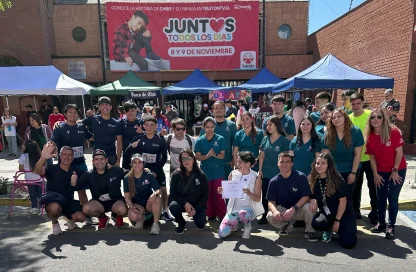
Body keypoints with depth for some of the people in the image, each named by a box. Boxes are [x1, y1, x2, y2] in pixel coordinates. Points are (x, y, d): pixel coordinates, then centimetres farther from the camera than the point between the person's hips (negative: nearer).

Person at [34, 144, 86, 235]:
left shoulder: (76, 171, 1)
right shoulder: (52, 168, -8)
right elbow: (37, 171, -29)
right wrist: (43, 158, -50)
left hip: (69, 202, 3)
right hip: (52, 202, -2)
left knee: (81, 217, -22)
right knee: (55, 207, -38)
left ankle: (70, 218, 17)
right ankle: (54, 223, -1)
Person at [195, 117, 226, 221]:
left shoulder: (220, 139, -4)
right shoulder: (199, 140, -1)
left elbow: (223, 155, -4)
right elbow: (197, 157, -5)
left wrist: (214, 154, -23)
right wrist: (207, 155, -22)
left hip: (218, 171, -1)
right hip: (205, 172, 2)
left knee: (219, 194, 3)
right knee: (208, 194, 11)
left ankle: (221, 215, 17)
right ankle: (211, 214, 26)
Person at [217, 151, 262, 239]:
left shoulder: (256, 177, -8)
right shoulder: (233, 174, 0)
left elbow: (258, 199, -5)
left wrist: (249, 193, -25)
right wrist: (222, 191, -14)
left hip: (247, 208, -3)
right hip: (232, 209, 3)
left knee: (242, 214, -40)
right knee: (222, 234, -10)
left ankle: (247, 226, -2)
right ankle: (234, 223, 23)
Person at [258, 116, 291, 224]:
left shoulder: (284, 140, -7)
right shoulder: (265, 139, 5)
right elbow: (262, 155, 7)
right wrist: (260, 170, 2)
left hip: (278, 174, -4)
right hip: (266, 173, 4)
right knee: (265, 195, 11)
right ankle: (264, 216, 25)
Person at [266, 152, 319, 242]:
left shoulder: (300, 177, -15)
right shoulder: (274, 181, -8)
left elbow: (306, 197, -16)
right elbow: (271, 201, -7)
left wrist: (293, 209, -31)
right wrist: (275, 211, -30)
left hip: (299, 209, -2)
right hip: (283, 210, 2)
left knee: (308, 207, -34)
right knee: (270, 216, -27)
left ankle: (309, 230, -4)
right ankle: (285, 225, 10)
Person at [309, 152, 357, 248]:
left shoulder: (337, 179, -17)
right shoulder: (314, 180, -5)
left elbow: (343, 201, -15)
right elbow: (312, 196, 6)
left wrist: (337, 220, -15)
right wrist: (312, 200, -19)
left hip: (343, 213, -3)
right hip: (326, 213, 3)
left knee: (348, 243, -19)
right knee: (316, 223, -31)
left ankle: (338, 228, 15)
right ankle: (328, 229, 5)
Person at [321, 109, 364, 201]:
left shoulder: (356, 132, -11)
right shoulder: (327, 135, -8)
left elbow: (357, 154, -9)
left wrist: (353, 173, -11)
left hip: (351, 170, -1)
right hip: (334, 171, 1)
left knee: (348, 196, 5)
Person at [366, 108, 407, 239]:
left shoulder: (393, 131, -18)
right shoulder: (369, 136, -6)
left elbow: (399, 152, -15)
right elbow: (372, 156, -1)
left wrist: (395, 171, -14)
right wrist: (375, 174, -2)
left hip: (398, 170, -4)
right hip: (381, 171, 4)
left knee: (392, 198, 0)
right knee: (381, 197, 10)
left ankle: (391, 226, 13)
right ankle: (381, 223, 23)